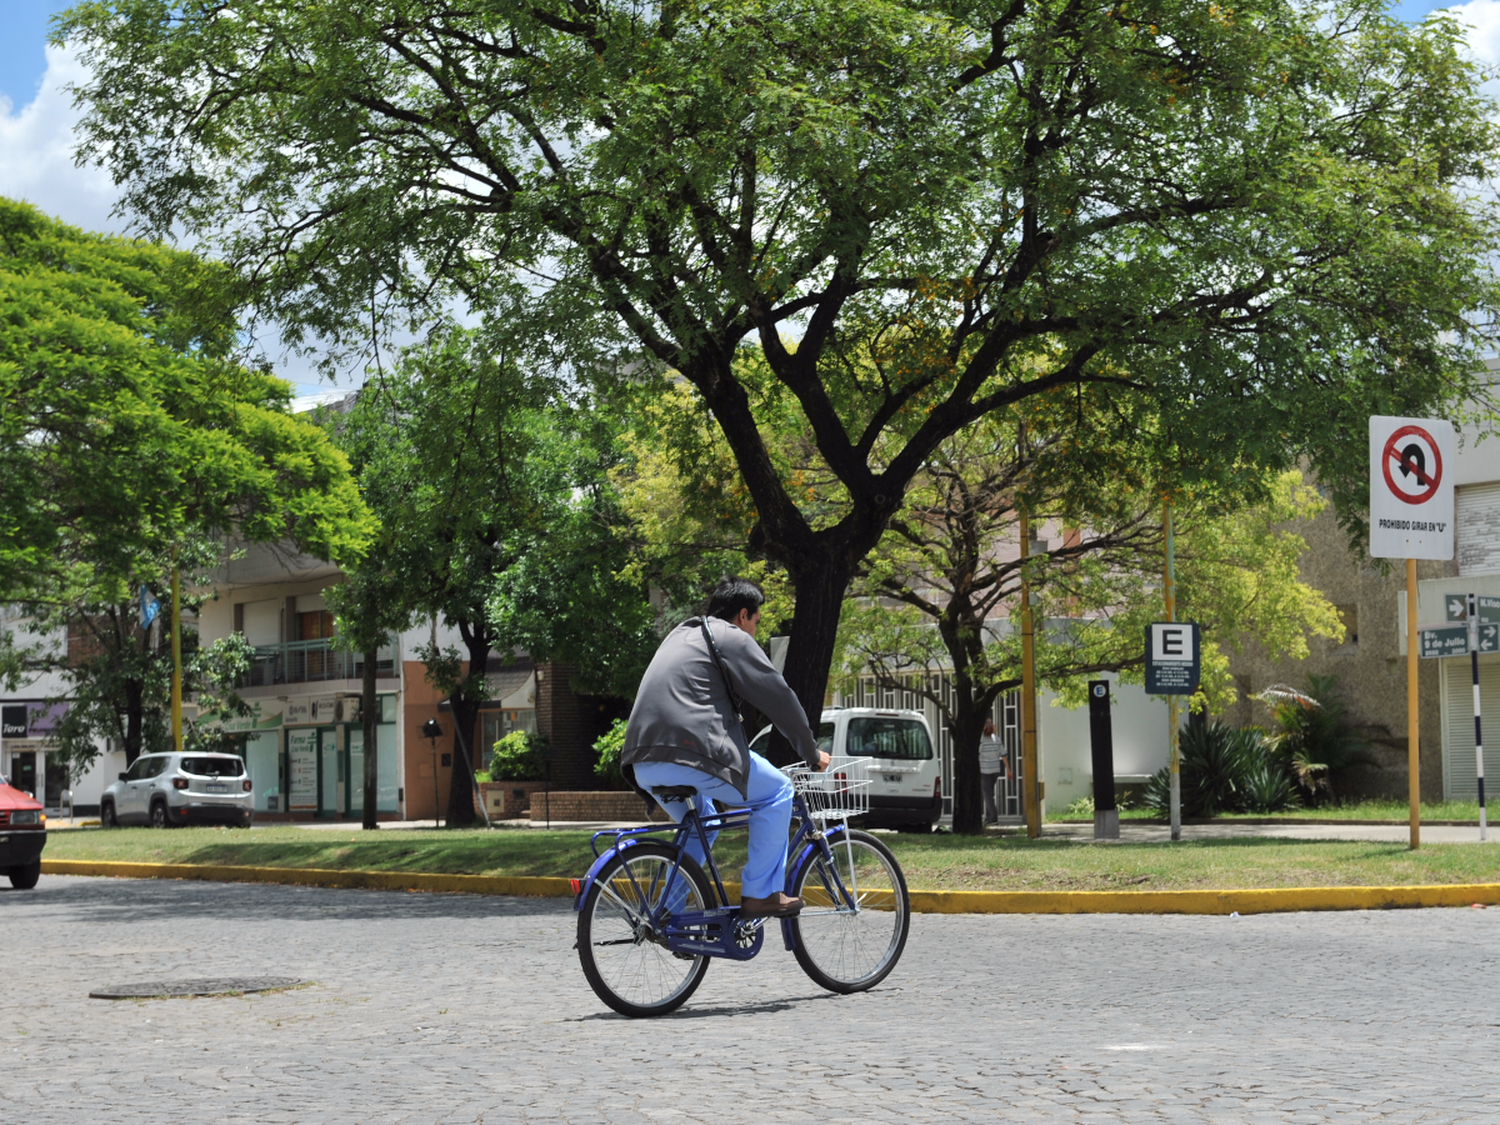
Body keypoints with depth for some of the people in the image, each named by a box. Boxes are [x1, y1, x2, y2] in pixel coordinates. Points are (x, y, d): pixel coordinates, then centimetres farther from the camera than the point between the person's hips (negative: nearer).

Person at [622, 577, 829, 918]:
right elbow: (779, 699, 4)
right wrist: (813, 754, 15)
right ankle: (760, 893, 5)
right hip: (688, 753, -8)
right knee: (777, 791, 8)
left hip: (642, 762, 9)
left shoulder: (681, 634, 29)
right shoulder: (733, 638, 4)